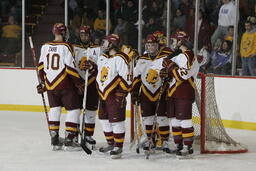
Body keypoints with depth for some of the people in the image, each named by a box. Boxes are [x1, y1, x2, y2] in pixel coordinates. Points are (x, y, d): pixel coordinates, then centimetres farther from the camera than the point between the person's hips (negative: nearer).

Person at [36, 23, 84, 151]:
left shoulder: (45, 47, 5)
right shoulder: (65, 47, -13)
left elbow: (41, 66, 11)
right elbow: (70, 67, -14)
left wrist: (43, 82, 23)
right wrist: (79, 83, -5)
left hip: (50, 84, 6)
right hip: (65, 84, -6)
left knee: (54, 109, 16)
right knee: (73, 110, 2)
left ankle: (54, 141, 16)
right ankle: (69, 141, -2)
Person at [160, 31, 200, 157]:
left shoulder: (188, 55, -12)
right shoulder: (175, 55, 19)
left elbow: (183, 75, -23)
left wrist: (171, 66, -16)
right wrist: (166, 73, 3)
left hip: (184, 93, -10)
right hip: (173, 93, 10)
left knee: (184, 120, -8)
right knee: (174, 120, 11)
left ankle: (188, 147, -4)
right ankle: (178, 145, 18)